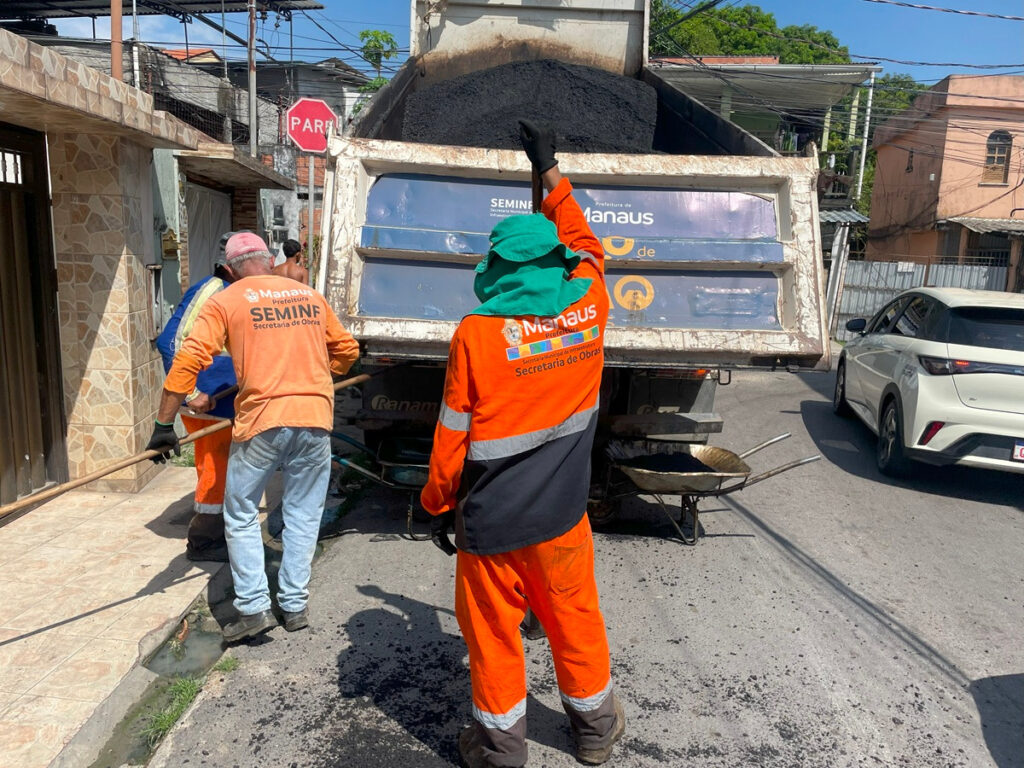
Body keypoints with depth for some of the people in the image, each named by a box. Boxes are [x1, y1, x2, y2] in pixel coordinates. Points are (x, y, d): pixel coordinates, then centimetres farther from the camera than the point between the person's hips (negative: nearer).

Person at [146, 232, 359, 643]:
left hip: (262, 421, -3)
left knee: (241, 516, 14)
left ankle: (254, 608, 12)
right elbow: (347, 349, 21)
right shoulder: (311, 296, 15)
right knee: (303, 515, 15)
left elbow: (188, 360, -5)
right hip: (316, 418, 3)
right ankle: (294, 606, 22)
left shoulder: (225, 301, 5)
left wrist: (164, 425, -2)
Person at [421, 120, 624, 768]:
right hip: (563, 513, 4)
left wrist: (439, 504, 4)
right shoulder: (589, 306, -7)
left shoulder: (477, 334, -17)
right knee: (575, 615, 22)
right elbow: (582, 244, 15)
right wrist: (550, 170, 24)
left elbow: (454, 437, -12)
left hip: (491, 521, -3)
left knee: (493, 628, 16)